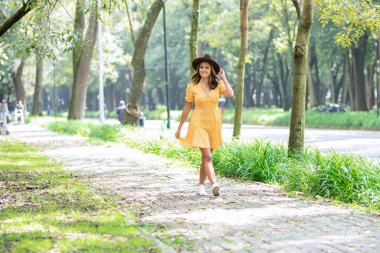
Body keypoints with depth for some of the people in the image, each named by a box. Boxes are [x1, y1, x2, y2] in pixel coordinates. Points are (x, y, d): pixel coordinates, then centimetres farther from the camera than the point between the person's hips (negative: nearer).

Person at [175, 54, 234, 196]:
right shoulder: (192, 86, -2)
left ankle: (201, 186, 21)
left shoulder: (218, 84, 1)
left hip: (214, 124, 3)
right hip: (198, 123, -3)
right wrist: (179, 127, 8)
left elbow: (230, 95, -19)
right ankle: (214, 184, -24)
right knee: (207, 156, -15)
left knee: (206, 157, 11)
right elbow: (187, 108, 5)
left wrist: (223, 78, -12)